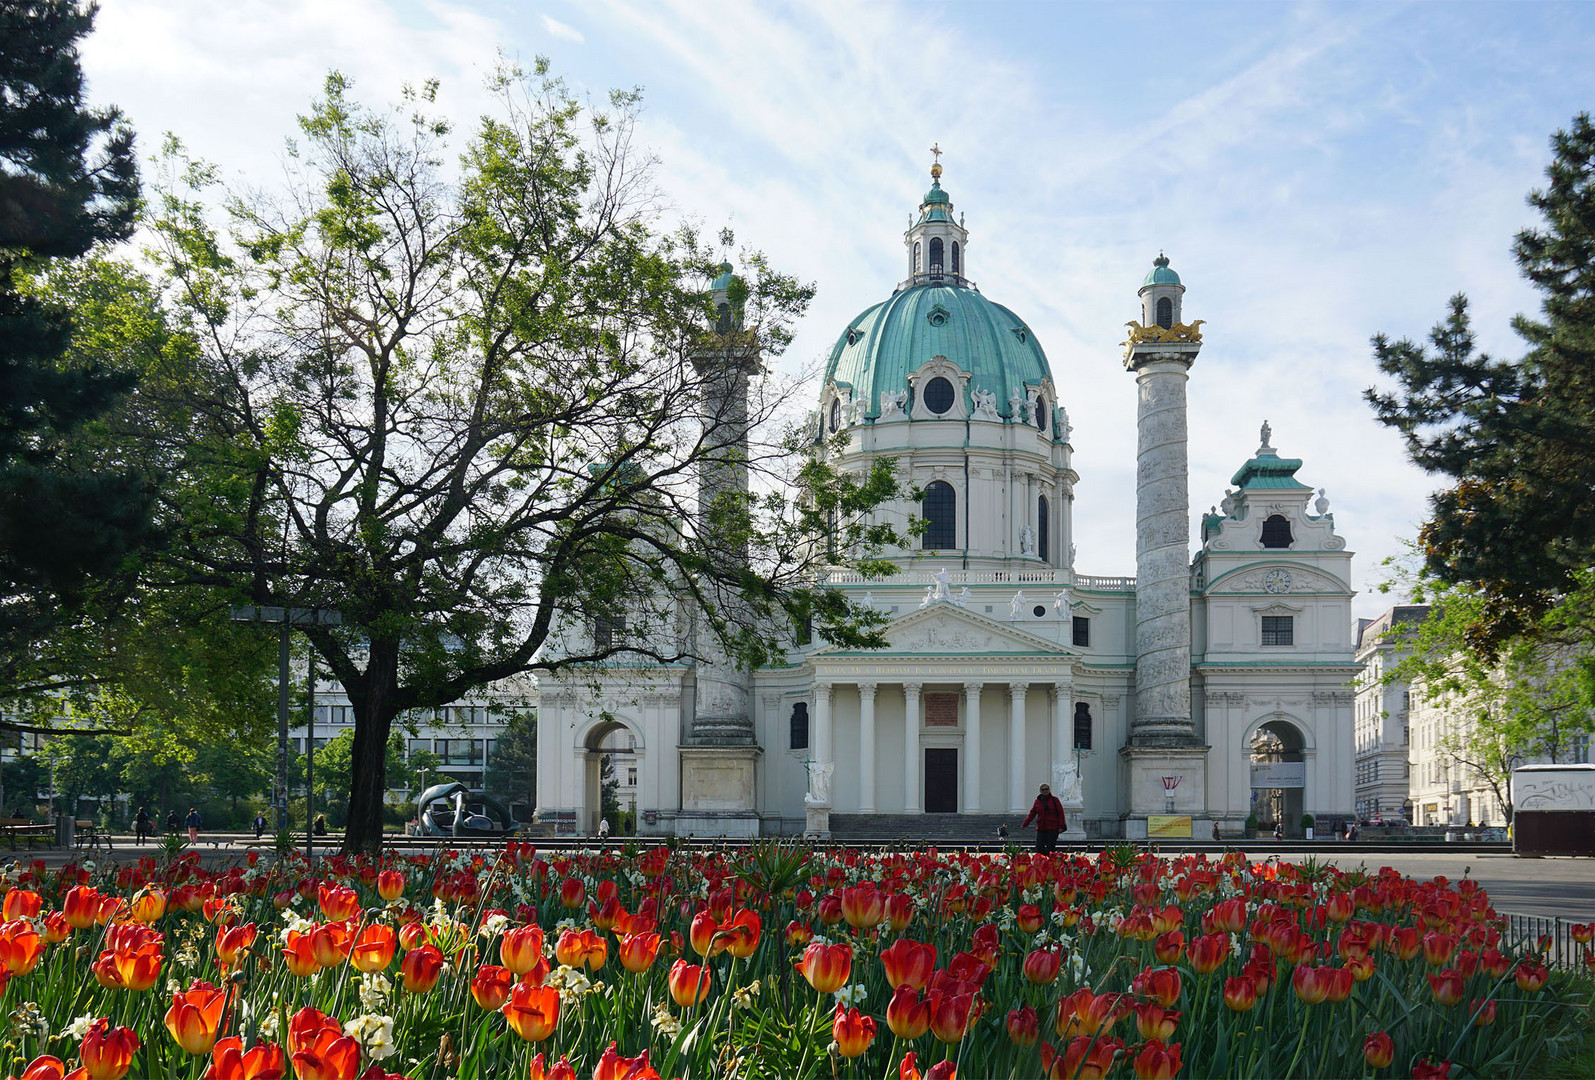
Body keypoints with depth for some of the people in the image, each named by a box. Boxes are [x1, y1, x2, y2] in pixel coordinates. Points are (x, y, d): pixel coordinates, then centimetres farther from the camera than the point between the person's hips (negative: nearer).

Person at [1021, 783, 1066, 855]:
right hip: (1041, 829, 3)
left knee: (1050, 849, -6)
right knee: (1039, 849, -4)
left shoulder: (1054, 800, 2)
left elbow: (1060, 813, 0)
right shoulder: (1037, 801, 10)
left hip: (1052, 829, -3)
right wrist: (1025, 824, 1)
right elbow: (1032, 814, 10)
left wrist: (1061, 826, -7)